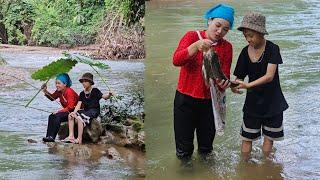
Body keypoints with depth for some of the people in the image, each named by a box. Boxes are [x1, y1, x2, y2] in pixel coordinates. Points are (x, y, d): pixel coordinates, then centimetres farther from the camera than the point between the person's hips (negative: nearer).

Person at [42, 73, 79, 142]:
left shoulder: (69, 92, -20)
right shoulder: (59, 91, 5)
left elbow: (70, 107, -25)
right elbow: (52, 97, 20)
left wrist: (59, 111, -26)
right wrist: (45, 91, 3)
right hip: (67, 111, 9)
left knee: (57, 116, -26)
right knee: (51, 116, -6)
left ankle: (52, 137, -23)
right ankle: (49, 136, -12)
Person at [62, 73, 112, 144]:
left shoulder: (95, 91, -2)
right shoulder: (82, 93, 14)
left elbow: (104, 97, -15)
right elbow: (79, 104, 5)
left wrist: (109, 95, -38)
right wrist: (74, 112, -13)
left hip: (94, 111, -7)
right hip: (86, 110, 7)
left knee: (79, 118, -30)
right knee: (70, 116, -13)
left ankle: (79, 139, -28)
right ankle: (71, 136, -16)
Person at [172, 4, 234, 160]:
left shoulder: (227, 47, 0)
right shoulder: (192, 36, -5)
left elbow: (225, 75, -6)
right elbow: (176, 60, -21)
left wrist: (223, 83, -30)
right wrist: (196, 46, -35)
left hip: (210, 101, 2)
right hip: (185, 99, -2)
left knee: (206, 146, 16)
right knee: (184, 147, 7)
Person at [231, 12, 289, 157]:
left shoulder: (272, 49, -17)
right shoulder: (245, 52, -7)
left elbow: (269, 76, -27)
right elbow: (239, 77, -5)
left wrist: (248, 85, -38)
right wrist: (235, 86, -29)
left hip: (272, 102, -2)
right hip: (253, 102, 2)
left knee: (269, 137, 12)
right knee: (247, 138, 6)